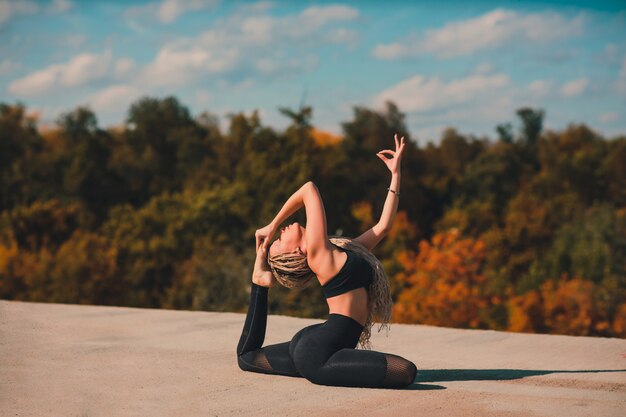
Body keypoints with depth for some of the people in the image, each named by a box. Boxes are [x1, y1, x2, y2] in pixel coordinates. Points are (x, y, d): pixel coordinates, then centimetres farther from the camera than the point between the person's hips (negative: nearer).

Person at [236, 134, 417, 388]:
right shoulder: (319, 253, -8)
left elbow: (383, 226, 16)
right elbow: (309, 188, -5)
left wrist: (395, 174, 21)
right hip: (317, 354, -10)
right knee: (406, 371, -25)